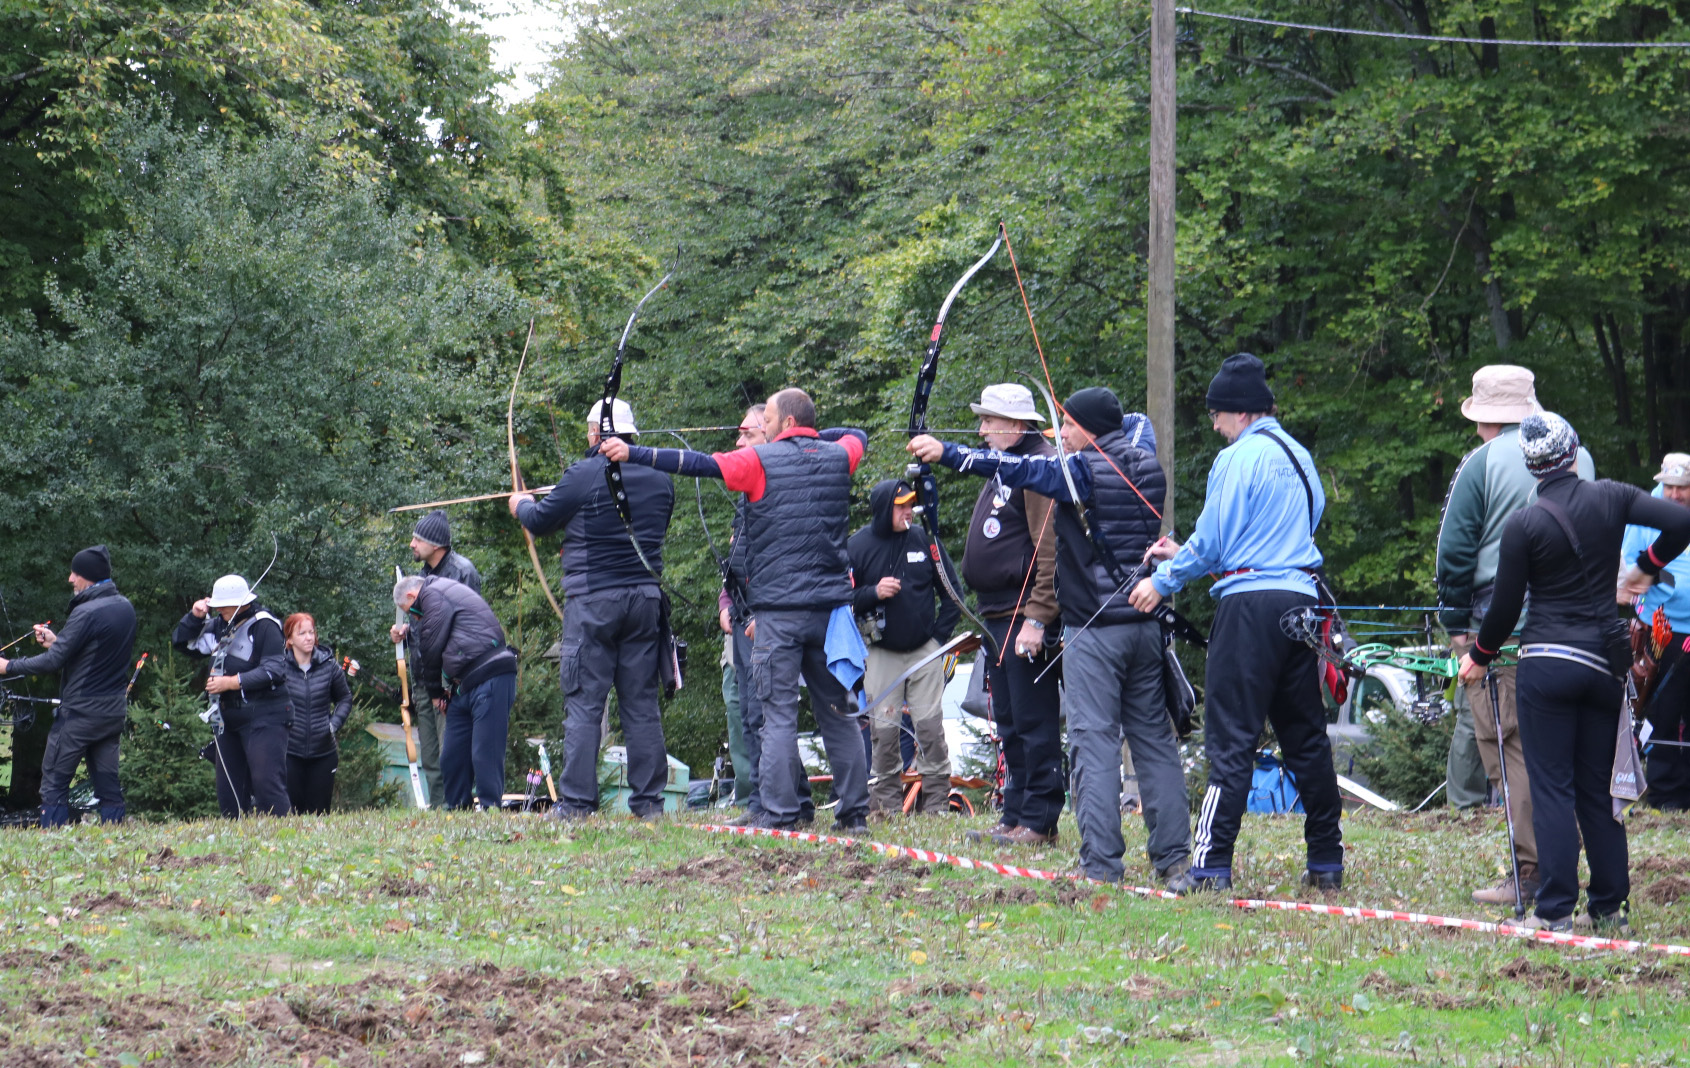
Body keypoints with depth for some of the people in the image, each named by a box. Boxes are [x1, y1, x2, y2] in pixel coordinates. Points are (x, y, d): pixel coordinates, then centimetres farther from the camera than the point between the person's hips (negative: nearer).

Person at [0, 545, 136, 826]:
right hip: (114, 713, 8)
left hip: (80, 713, -8)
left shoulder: (87, 613, -19)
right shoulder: (125, 608, 7)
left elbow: (53, 661, -19)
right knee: (108, 785, 10)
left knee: (54, 782, -1)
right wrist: (57, 640, 18)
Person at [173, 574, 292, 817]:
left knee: (267, 782, -18)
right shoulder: (218, 626, 16)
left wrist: (231, 682, -18)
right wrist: (194, 616, 5)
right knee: (228, 792, 5)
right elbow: (181, 643, 23)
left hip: (262, 717, -8)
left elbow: (273, 671, -16)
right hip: (227, 719, 8)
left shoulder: (265, 626, -8)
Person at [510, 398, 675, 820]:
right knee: (642, 703, 8)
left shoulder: (584, 476, -9)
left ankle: (575, 801, -5)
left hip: (593, 599, -5)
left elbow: (540, 521, 2)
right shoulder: (659, 480, 7)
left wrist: (522, 505, 24)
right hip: (646, 596, 5)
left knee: (584, 703, -2)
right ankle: (649, 799, 7)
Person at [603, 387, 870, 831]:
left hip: (779, 608, -5)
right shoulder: (838, 457, 9)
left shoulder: (761, 461, -5)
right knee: (838, 711, 9)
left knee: (778, 714, -5)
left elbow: (697, 463, -7)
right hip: (830, 608, 5)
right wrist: (810, 439, 31)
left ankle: (777, 813, -9)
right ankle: (855, 810, 9)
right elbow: (857, 434, 33)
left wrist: (634, 454, -3)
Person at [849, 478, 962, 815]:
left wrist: (941, 633, 2)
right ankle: (886, 801, 6)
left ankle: (937, 802, 0)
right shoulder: (857, 546, -1)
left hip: (925, 650, 1)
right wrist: (873, 593, -17)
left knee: (930, 725, -5)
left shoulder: (923, 540, 3)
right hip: (881, 653, -1)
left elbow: (951, 590, 10)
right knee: (884, 730, -4)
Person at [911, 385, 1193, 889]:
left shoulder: (1083, 470, -11)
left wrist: (947, 453, -18)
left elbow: (1018, 469, -19)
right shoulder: (1146, 468, 8)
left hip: (1095, 630, -7)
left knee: (1094, 741, -5)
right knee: (1154, 738, 9)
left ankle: (1102, 863, -9)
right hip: (1145, 623, 7)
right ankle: (1175, 859, 6)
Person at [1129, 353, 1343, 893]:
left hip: (1251, 602, -7)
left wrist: (1165, 581, 6)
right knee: (1305, 735, 12)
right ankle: (1327, 861, 14)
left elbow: (1212, 540, -9)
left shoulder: (1239, 458, -8)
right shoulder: (1299, 457, 17)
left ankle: (1212, 864, -11)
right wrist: (1183, 555, 25)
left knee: (1231, 737, -7)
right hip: (1300, 596, 7)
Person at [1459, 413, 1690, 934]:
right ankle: (1611, 907, 14)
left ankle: (1555, 911, -6)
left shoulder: (1524, 524, -8)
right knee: (1597, 788, 13)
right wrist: (1646, 568, 10)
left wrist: (1479, 657, 15)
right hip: (1607, 661, 4)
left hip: (1548, 662, -4)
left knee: (1551, 787, -2)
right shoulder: (1610, 498, 0)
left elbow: (1505, 606, -3)